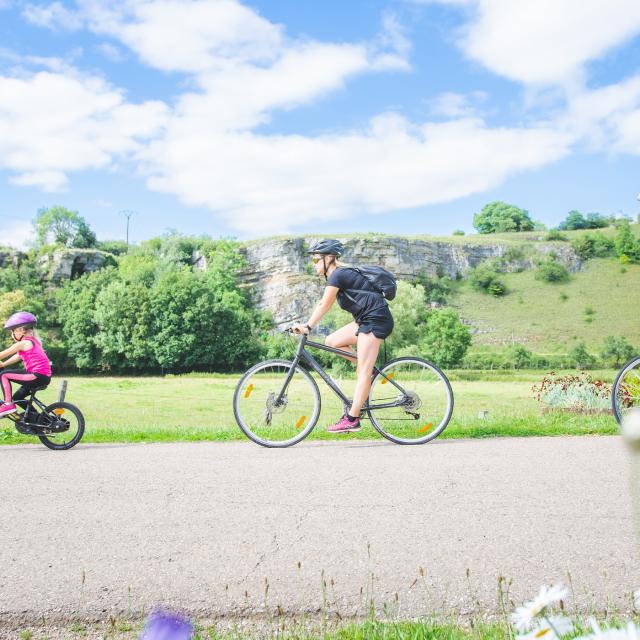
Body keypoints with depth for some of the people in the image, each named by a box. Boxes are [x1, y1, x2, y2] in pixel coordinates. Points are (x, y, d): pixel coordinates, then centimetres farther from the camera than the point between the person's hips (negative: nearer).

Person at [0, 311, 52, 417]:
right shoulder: (32, 341, 20)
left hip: (37, 376, -9)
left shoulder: (23, 343, -7)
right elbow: (18, 356, 31)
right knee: (17, 397, 20)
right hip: (44, 377, 9)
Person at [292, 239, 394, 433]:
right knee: (331, 341, 6)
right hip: (365, 319, 10)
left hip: (376, 319, -10)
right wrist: (306, 326, 11)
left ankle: (352, 419, -11)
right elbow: (324, 305, 16)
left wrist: (307, 326, -13)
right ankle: (370, 366, 8)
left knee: (363, 372, -11)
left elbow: (324, 305, -16)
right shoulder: (339, 274, 17)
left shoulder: (337, 275, -12)